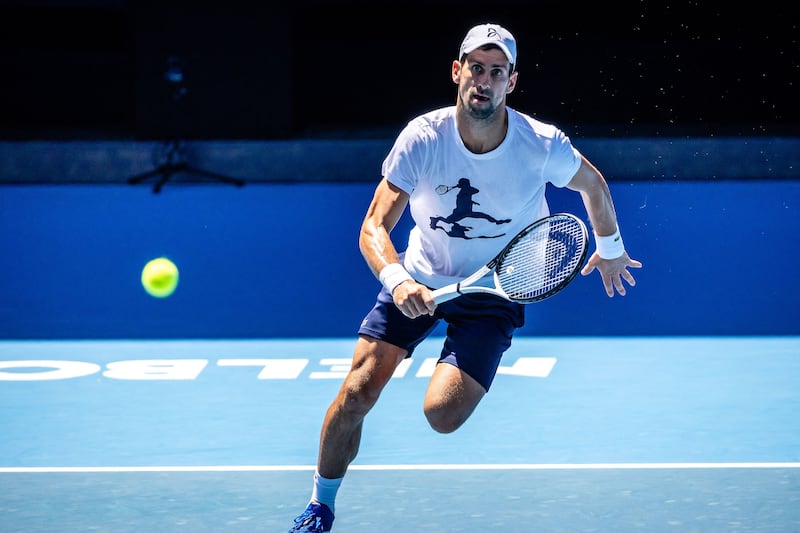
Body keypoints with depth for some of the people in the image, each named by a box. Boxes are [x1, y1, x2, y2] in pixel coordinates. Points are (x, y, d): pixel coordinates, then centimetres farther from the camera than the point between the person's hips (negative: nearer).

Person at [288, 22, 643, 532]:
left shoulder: (543, 145, -20)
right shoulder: (422, 138, -20)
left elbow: (593, 184, 3)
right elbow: (374, 227, -22)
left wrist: (610, 249, 18)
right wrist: (397, 280, -42)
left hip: (494, 291, -1)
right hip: (419, 280, 1)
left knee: (443, 414, -19)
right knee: (355, 395, -10)